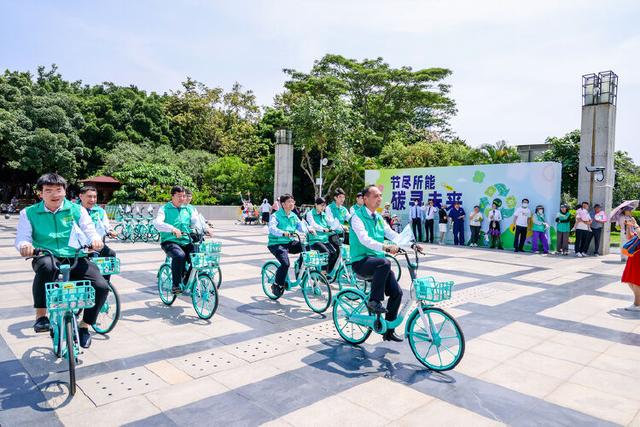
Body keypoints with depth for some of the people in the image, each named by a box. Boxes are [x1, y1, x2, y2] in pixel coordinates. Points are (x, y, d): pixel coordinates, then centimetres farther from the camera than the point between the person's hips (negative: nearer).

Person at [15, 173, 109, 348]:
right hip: (46, 257, -1)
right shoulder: (29, 213, 6)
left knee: (101, 287, -20)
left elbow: (90, 229, -3)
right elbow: (22, 237, -2)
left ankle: (84, 326, 6)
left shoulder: (76, 210, 6)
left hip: (74, 258, 1)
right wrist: (24, 245, -28)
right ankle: (40, 316, -22)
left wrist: (96, 239, -28)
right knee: (46, 266, -41)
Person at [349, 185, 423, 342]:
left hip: (377, 260, 7)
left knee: (396, 292, -4)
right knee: (384, 263, -36)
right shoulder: (358, 217, -10)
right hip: (361, 262, -7)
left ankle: (388, 331, 12)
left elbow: (393, 235, 5)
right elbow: (364, 239, -26)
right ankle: (374, 301, -18)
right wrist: (385, 247, -40)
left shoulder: (379, 218, 14)